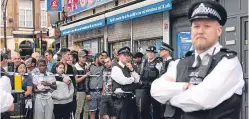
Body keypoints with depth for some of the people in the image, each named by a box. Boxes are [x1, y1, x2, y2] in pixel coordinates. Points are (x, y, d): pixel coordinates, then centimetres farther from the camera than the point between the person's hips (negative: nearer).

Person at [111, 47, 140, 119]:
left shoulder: (129, 68, 14)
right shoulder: (116, 68, -8)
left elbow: (137, 80, 7)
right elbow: (123, 81, -20)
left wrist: (132, 70, -6)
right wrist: (132, 78, -1)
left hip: (131, 97, 8)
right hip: (121, 98, -8)